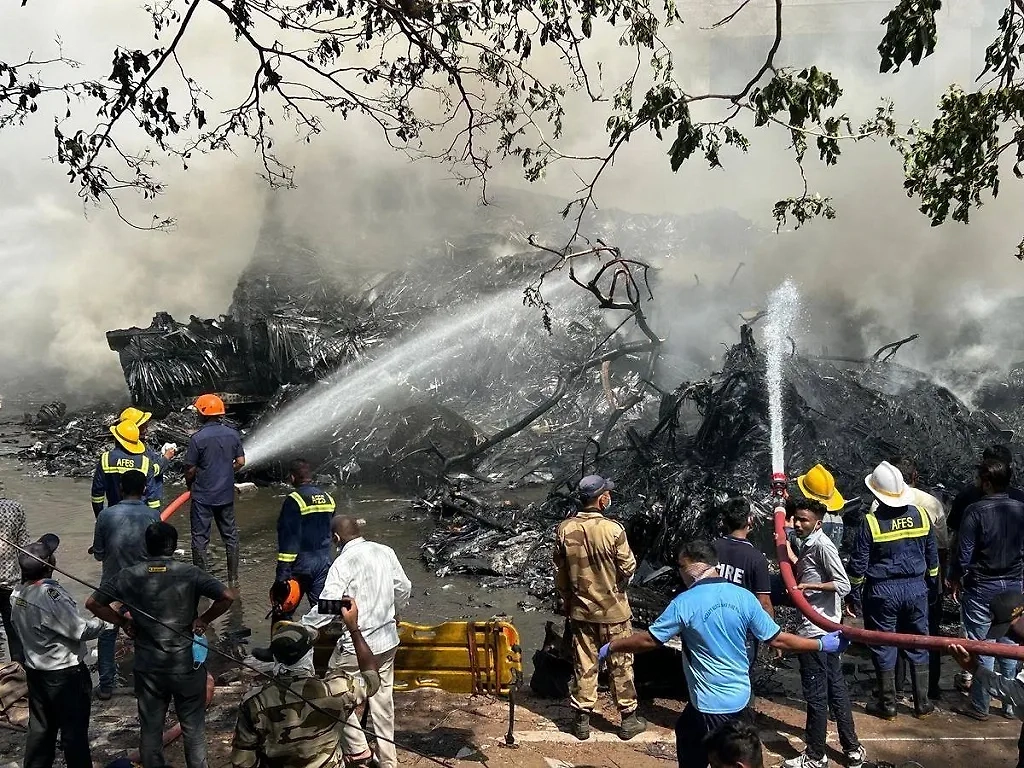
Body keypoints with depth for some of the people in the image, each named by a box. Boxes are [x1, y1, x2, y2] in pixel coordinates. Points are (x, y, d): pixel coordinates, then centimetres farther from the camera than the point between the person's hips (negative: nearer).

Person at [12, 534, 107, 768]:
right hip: (65, 674, -8)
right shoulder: (50, 595, -27)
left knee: (40, 728, 19)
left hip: (35, 671, 8)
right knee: (74, 731, 8)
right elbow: (81, 631, -23)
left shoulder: (18, 593, -2)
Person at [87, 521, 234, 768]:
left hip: (148, 667, 2)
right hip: (187, 664, -2)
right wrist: (204, 619, -6)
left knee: (150, 729, 16)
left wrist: (123, 621, 7)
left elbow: (92, 603, 0)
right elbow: (227, 596, -21)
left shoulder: (130, 576, -6)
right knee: (193, 728, 13)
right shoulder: (189, 573, -12)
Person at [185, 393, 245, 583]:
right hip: (226, 494, 4)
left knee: (200, 537, 8)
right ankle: (233, 578, 19)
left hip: (203, 496, -4)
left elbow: (190, 469, -11)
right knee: (230, 535, 13)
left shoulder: (197, 438, -16)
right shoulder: (233, 434, -2)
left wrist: (189, 484, 9)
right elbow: (240, 462, 2)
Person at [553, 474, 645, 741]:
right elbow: (628, 568, -12)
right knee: (621, 665, 12)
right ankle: (628, 720, 24)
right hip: (613, 610, -3)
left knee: (584, 666, 14)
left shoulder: (565, 529, -9)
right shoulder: (612, 529, -21)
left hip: (580, 610, 3)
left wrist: (567, 603, 15)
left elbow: (560, 573, 1)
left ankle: (582, 721, 22)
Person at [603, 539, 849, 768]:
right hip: (738, 696, 6)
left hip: (711, 702, -6)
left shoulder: (684, 603, -17)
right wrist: (822, 644, 9)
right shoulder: (744, 597, -6)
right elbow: (777, 639, -3)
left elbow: (648, 640, -11)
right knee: (686, 733, 26)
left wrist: (611, 647, 4)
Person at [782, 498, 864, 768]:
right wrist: (787, 552, 14)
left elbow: (844, 585, -21)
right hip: (823, 627, 10)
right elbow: (803, 574, 21)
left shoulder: (823, 545, -18)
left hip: (817, 629, -10)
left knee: (815, 694, 1)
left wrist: (810, 586, -22)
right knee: (835, 687, 17)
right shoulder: (808, 544, 10)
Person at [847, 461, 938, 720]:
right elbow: (932, 555, 8)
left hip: (882, 592, -4)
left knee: (883, 647, 8)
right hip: (916, 589, 4)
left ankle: (887, 705, 16)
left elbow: (858, 565, -10)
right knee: (918, 645, 14)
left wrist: (854, 596, 1)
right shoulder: (920, 515, -2)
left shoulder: (870, 523, -14)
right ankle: (922, 704, 23)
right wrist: (933, 585, 21)